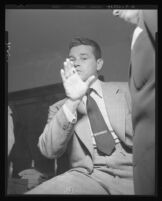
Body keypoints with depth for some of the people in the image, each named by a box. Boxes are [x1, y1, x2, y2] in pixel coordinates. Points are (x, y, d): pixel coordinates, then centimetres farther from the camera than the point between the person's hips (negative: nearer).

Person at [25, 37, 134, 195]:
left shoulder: (125, 90, 14)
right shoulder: (59, 108, 13)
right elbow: (49, 150, -4)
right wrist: (72, 102, -13)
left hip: (131, 176, 0)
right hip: (89, 176, 1)